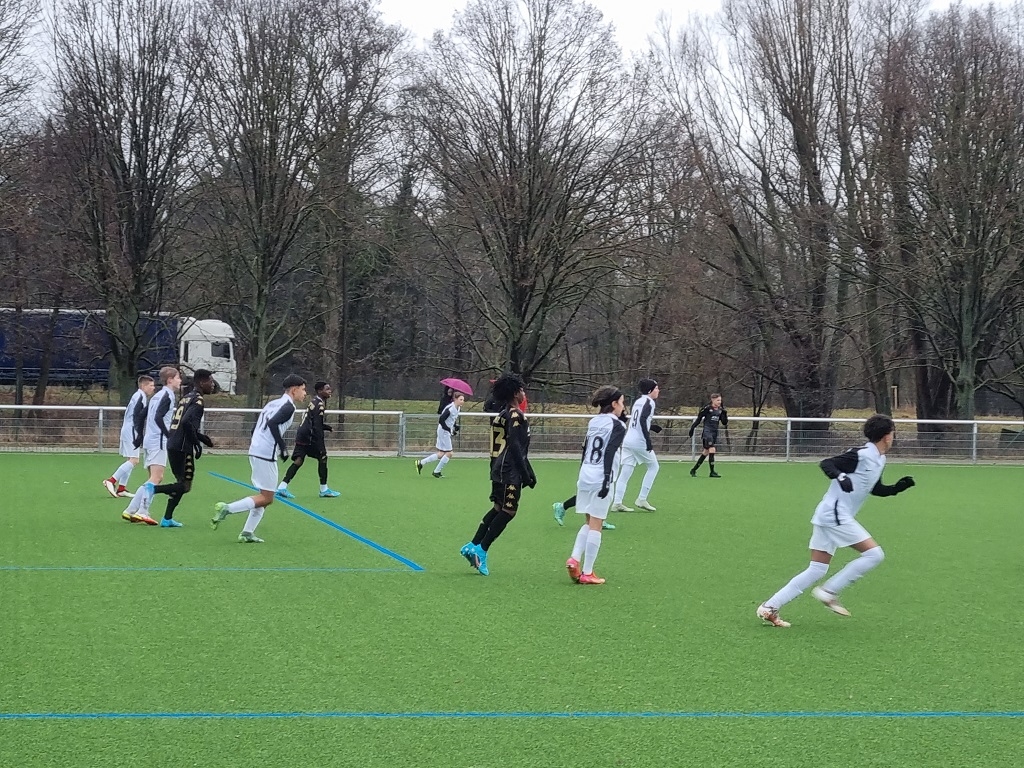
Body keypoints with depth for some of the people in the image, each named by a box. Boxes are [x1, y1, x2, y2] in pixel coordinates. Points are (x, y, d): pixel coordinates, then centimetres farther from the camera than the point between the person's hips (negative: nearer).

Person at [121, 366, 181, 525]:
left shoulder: (158, 395, 20)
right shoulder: (168, 396, -8)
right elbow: (158, 418, -19)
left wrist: (140, 436, 24)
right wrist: (170, 435, -16)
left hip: (150, 440, 10)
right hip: (159, 441, -10)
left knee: (155, 478, 13)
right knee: (156, 477, -13)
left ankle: (131, 511, 10)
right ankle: (142, 512, -21)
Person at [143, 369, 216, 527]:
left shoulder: (186, 398, 18)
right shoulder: (198, 401, -10)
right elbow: (187, 422, -24)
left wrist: (206, 440, 27)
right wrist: (197, 443, -15)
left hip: (172, 445, 9)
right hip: (183, 448, -9)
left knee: (181, 483, 17)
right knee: (185, 486, -4)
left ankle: (167, 519, 16)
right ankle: (153, 488, -18)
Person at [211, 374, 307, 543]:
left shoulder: (274, 403, 19)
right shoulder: (288, 406, -8)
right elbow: (272, 423, -23)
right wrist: (283, 448, -19)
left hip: (255, 451, 10)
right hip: (266, 454, -10)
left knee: (265, 496, 16)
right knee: (266, 498, -4)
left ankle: (247, 533, 13)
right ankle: (226, 509, -12)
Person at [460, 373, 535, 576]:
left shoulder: (501, 413, 14)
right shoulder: (515, 415, -13)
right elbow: (515, 447, -18)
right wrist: (526, 474, -15)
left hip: (499, 468, 10)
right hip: (510, 470, -10)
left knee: (498, 508, 17)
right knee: (508, 510, -5)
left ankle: (473, 546, 17)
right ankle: (481, 550, -6)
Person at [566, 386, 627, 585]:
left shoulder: (594, 422, 13)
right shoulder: (616, 425, -7)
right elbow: (609, 453, -16)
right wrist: (607, 480, -19)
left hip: (585, 476, 7)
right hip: (600, 478, -7)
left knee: (589, 523, 18)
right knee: (595, 525, -1)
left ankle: (574, 559, 1)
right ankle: (587, 573, 1)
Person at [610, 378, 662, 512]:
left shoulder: (638, 401, 17)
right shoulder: (649, 402, -8)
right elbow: (642, 419, -22)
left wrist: (651, 427, 25)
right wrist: (648, 440, -24)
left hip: (628, 440, 7)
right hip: (639, 441, -7)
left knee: (625, 473, 5)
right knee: (653, 467, 10)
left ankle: (617, 503, -2)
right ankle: (641, 499, 6)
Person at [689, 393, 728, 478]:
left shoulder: (720, 410, 9)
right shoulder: (707, 408, -9)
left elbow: (724, 423, 9)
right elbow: (699, 418, -3)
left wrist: (725, 415, -7)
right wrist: (692, 428, -4)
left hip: (715, 432, 7)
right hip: (707, 431, -7)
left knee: (705, 452, 11)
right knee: (712, 450, -17)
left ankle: (693, 470, 22)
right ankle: (712, 472, -12)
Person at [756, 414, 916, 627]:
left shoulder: (879, 460, 16)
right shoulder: (862, 455, -13)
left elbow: (876, 489, 30)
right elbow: (826, 464, -17)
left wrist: (898, 487, 16)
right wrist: (840, 476, -35)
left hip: (829, 517, 10)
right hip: (835, 515, -10)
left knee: (816, 570, 7)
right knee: (874, 554, -11)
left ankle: (769, 607, 5)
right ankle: (829, 591, -6)